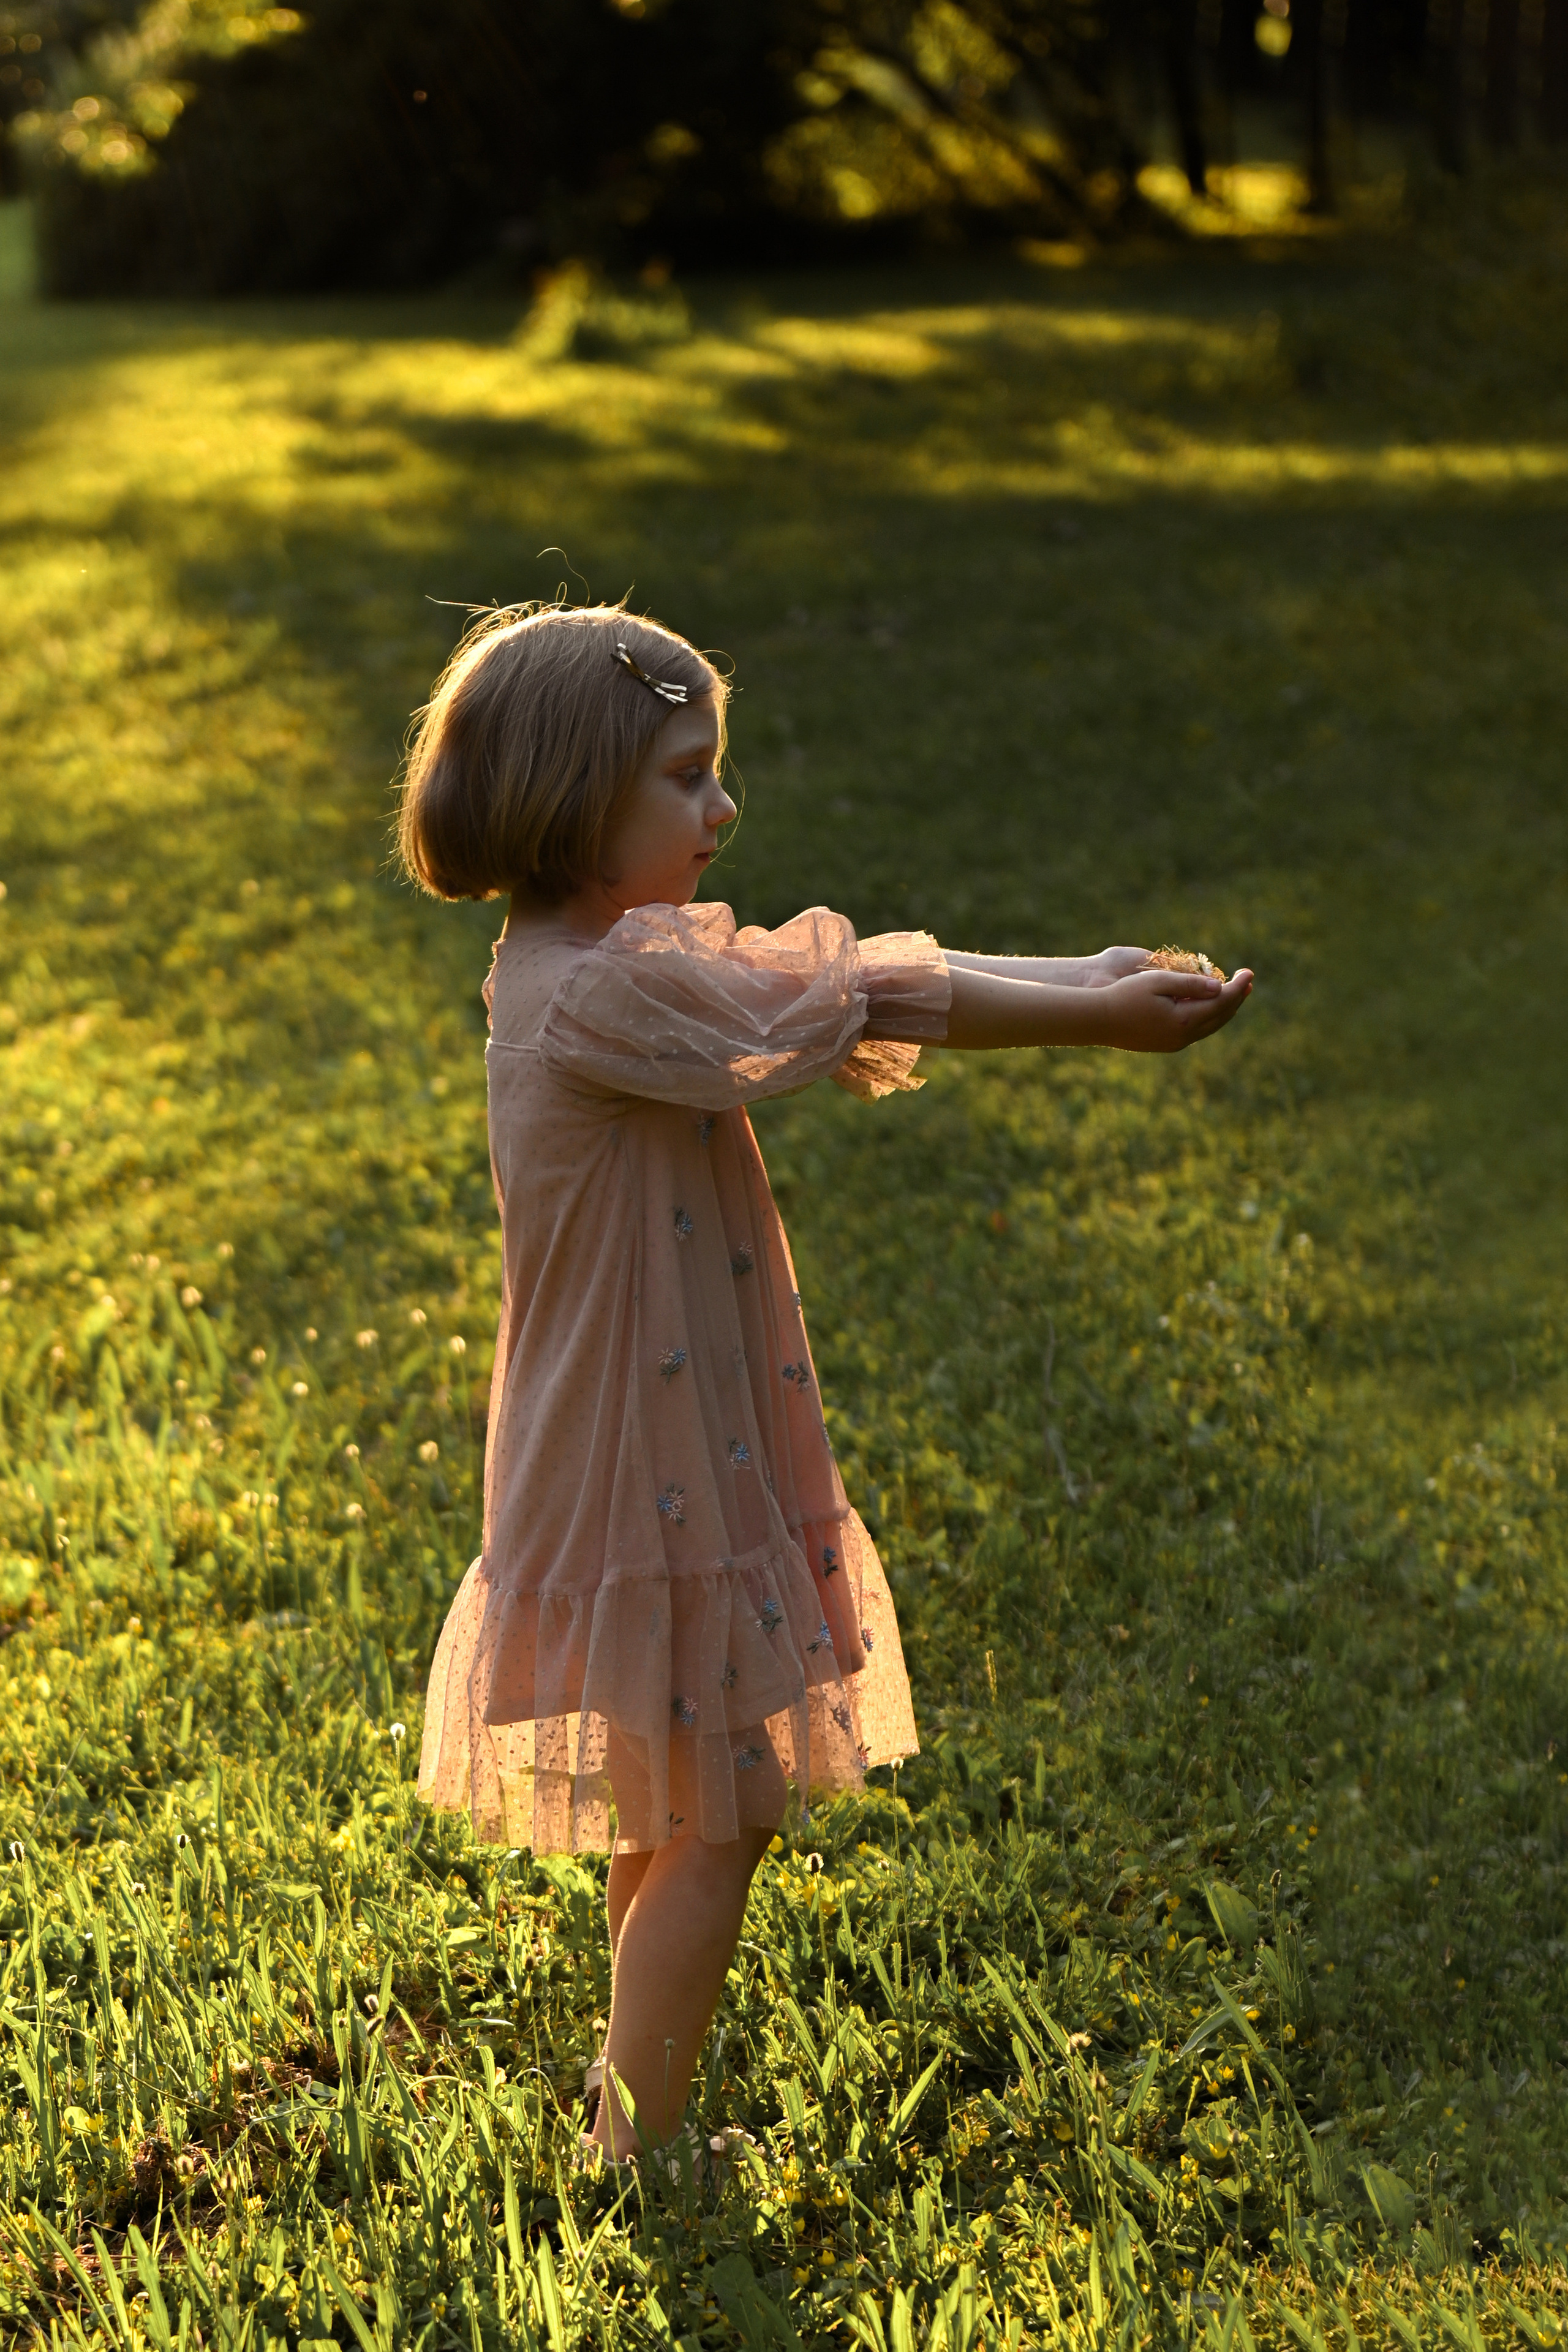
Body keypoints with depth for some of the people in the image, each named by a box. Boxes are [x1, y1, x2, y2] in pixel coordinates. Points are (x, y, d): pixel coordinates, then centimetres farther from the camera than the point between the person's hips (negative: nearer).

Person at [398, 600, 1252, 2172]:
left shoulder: (614, 962, 7)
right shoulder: (597, 994, -24)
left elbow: (852, 983, 3)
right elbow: (860, 1006, -21)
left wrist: (1082, 980, -5)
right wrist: (1100, 1023, -14)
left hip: (678, 1458, 10)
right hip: (652, 1484, -10)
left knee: (677, 1818, 21)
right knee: (713, 1824, 2)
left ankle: (632, 2109, 36)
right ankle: (639, 2159, 16)